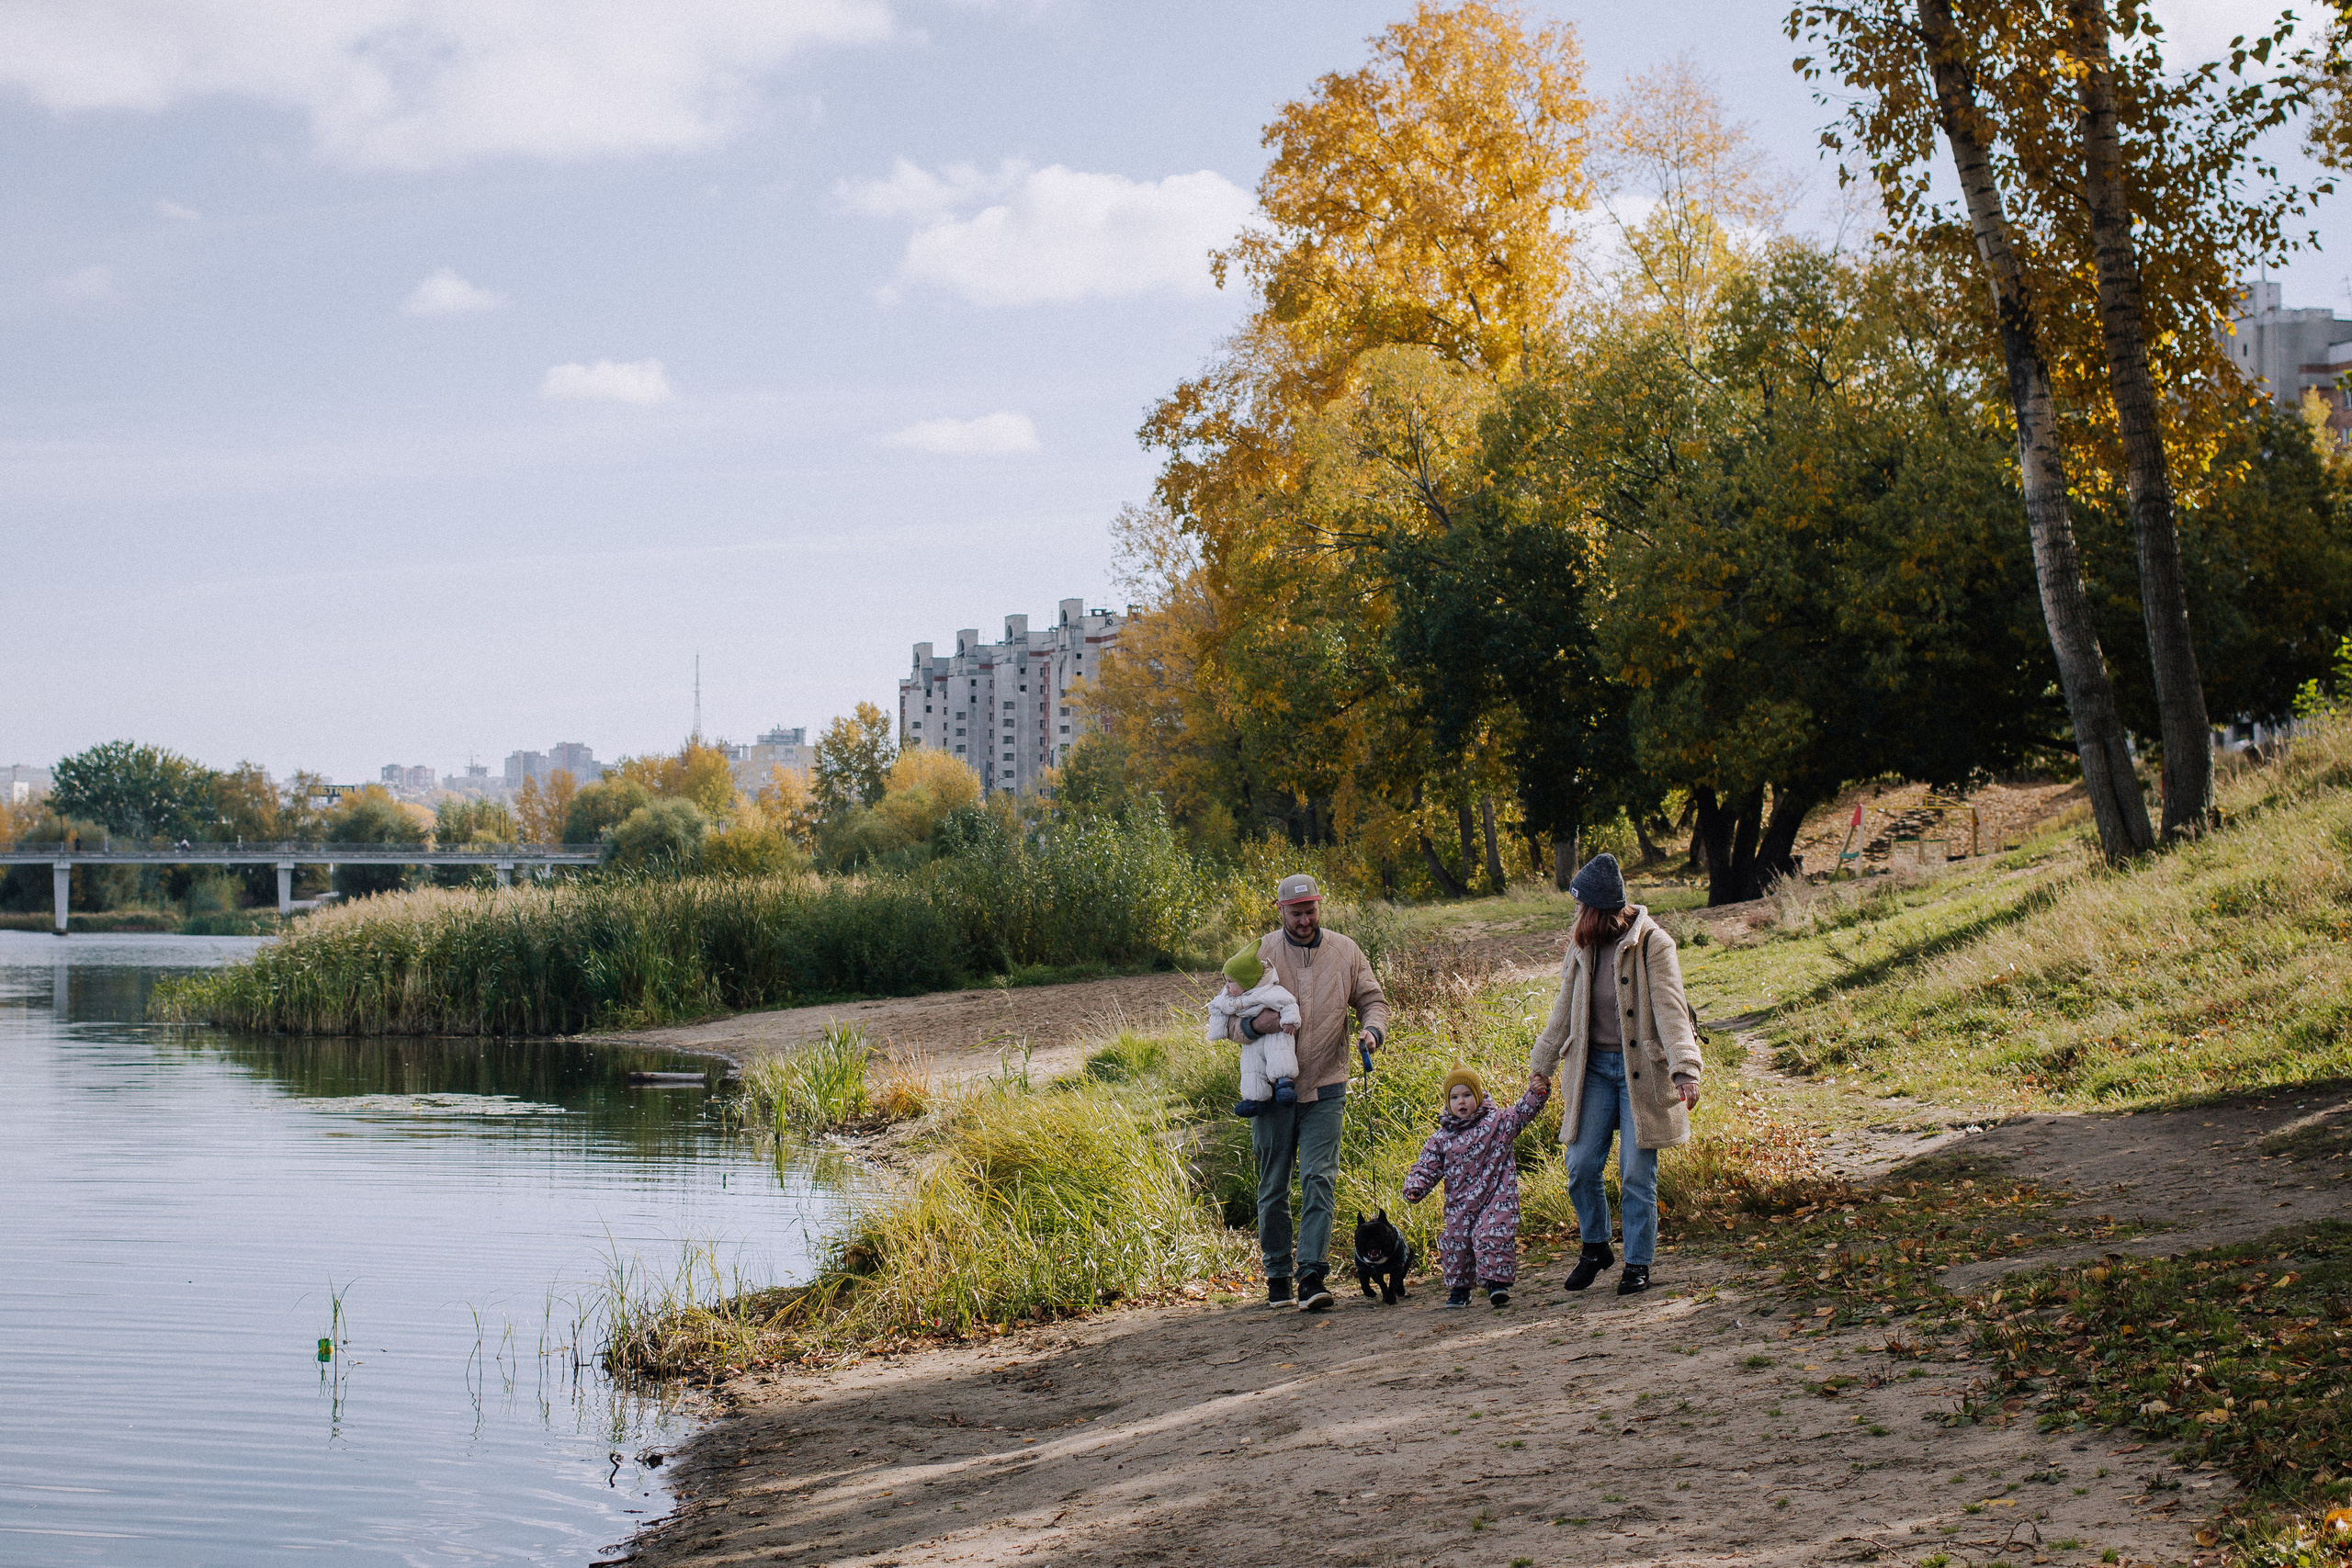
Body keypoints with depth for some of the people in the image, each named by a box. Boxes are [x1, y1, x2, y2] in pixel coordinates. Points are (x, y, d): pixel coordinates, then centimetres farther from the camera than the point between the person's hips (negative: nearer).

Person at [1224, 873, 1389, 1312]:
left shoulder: (1345, 952, 5)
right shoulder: (1260, 953, 0)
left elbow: (1373, 1000, 12)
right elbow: (1230, 1015, 2)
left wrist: (1372, 1030, -10)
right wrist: (1252, 1023, -21)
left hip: (1324, 1088, 0)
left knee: (1319, 1179, -11)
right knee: (1273, 1185, 6)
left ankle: (1312, 1276, -14)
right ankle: (1277, 1276, 19)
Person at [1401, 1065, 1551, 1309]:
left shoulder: (1496, 1122, 2)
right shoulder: (1442, 1138, 7)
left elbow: (1523, 1113, -8)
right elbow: (1426, 1167, 8)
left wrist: (1536, 1092, -25)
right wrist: (1414, 1188, -9)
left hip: (1496, 1198, -3)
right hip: (1460, 1205, 3)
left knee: (1492, 1237, -18)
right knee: (1455, 1242, 3)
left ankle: (1497, 1283, -9)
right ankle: (1459, 1288, 22)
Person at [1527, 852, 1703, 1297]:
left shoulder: (1652, 944, -9)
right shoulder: (1582, 947, 8)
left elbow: (1670, 1010, -17)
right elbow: (1564, 1013, 18)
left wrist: (1685, 1070, -28)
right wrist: (1540, 1068, 19)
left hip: (1641, 1070, -5)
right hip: (1595, 1068, 5)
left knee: (1637, 1173, -3)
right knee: (1582, 1165, 0)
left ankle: (1638, 1264, 11)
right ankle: (1594, 1247, 23)